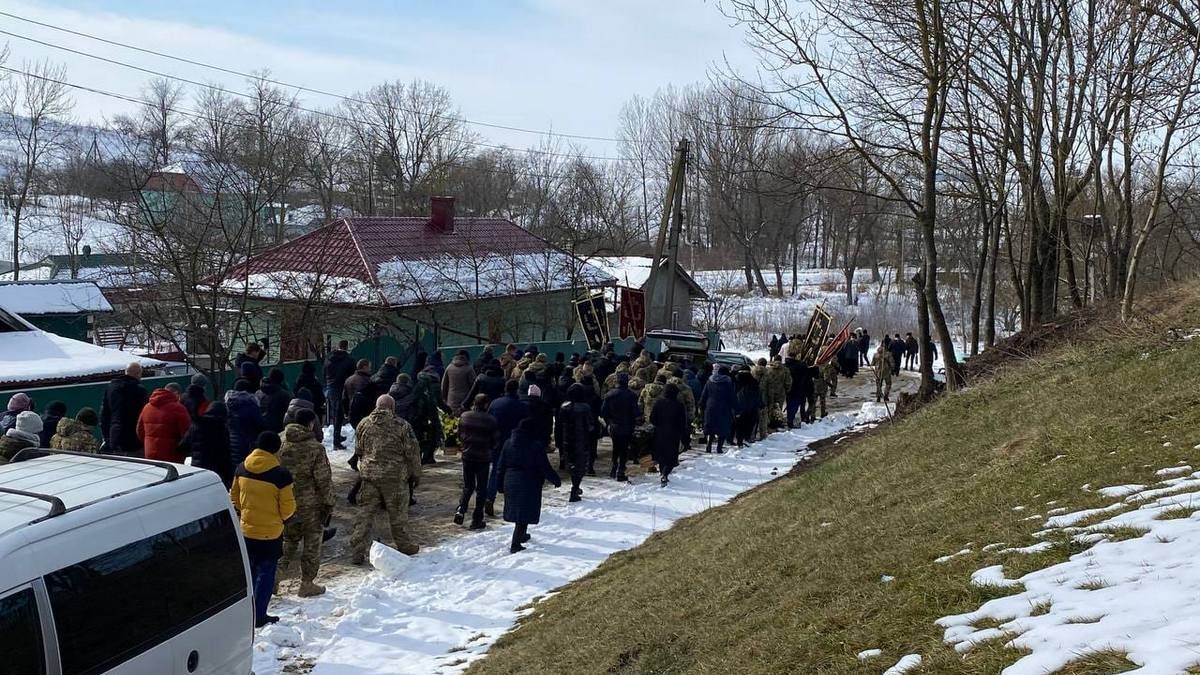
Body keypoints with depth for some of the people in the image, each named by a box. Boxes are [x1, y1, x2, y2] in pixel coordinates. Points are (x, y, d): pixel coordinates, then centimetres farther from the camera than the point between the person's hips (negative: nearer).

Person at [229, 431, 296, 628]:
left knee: (249, 571, 20)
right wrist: (282, 518, 8)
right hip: (270, 533, -5)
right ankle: (259, 616, 12)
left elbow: (234, 497, 7)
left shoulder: (241, 468, -5)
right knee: (265, 573, 8)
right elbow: (288, 508, -13)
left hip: (246, 529, 5)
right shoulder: (281, 475, -21)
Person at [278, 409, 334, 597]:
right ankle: (307, 584, 15)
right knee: (312, 542, 9)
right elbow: (324, 479, -13)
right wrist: (328, 503, -1)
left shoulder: (279, 441, -3)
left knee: (288, 538, 22)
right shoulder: (315, 448, -18)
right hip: (308, 504, -5)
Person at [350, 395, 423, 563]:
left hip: (369, 475, 3)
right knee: (398, 513, 12)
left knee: (365, 513, 6)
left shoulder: (363, 425, 3)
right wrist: (415, 474, 8)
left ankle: (357, 552, 2)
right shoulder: (402, 426, -8)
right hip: (395, 477, -3)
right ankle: (404, 545, 26)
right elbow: (412, 452, -4)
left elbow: (358, 451, 13)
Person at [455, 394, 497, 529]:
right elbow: (495, 441, -6)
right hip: (483, 457, -3)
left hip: (467, 455, 3)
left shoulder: (464, 416, -3)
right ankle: (477, 519, 8)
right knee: (481, 488, 7)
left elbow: (459, 436, 6)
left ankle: (461, 509, -5)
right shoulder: (490, 420, -14)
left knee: (468, 486, 17)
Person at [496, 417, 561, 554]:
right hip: (529, 483, -6)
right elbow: (545, 467, -12)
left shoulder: (508, 443, 4)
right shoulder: (537, 445, -14)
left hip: (510, 481, 6)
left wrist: (501, 485, 15)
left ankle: (521, 535, 42)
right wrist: (556, 480, 3)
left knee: (517, 511, 23)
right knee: (524, 516, -1)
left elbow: (501, 466, 7)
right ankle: (515, 545, -5)